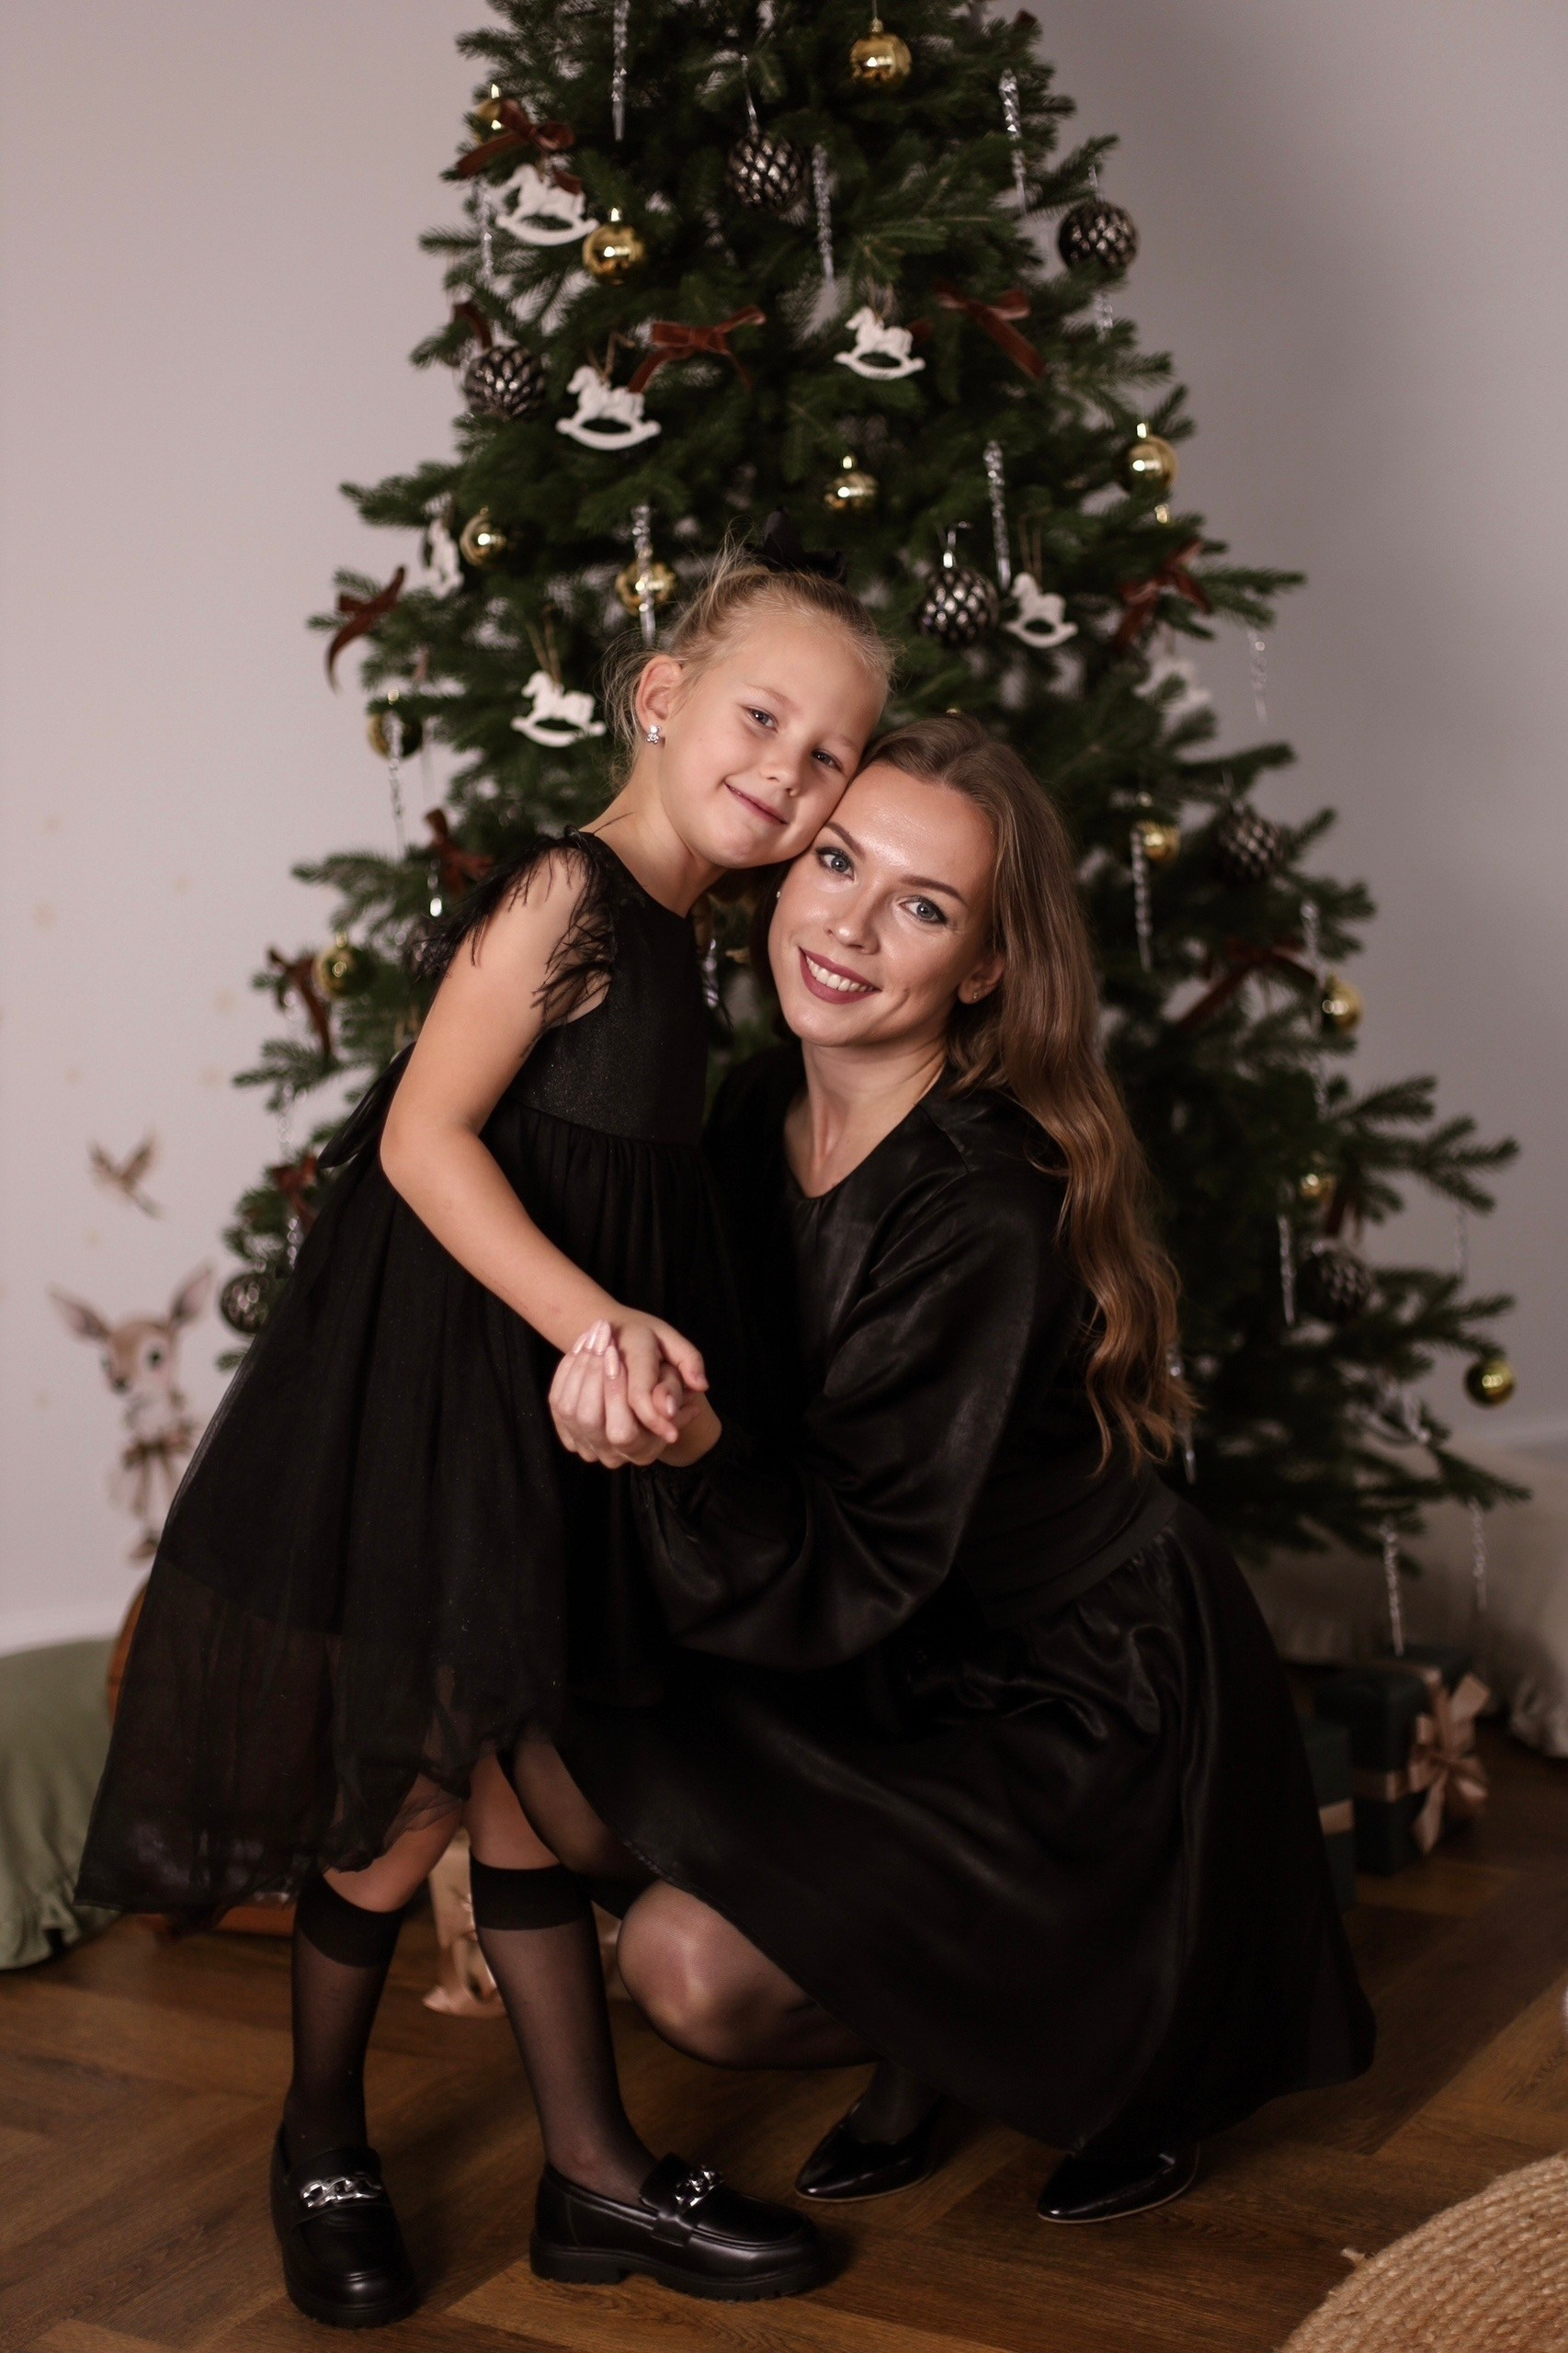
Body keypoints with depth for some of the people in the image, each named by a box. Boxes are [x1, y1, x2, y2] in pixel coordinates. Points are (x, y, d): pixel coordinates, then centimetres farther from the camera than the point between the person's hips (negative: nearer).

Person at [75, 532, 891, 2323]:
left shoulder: (667, 935, 11)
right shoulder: (568, 890, -16)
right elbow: (428, 1134, -22)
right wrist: (589, 1316, -28)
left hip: (551, 1407, 9)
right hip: (430, 1390, -9)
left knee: (520, 1777, 14)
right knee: (416, 1794, 3)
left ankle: (596, 2174, 22)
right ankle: (321, 2142, 26)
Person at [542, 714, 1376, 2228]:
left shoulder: (983, 1221, -32)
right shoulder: (761, 1109, -8)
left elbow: (849, 1576, -31)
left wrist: (686, 1453, -47)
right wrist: (625, 1406, -10)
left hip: (1074, 1706, -7)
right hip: (890, 1661, 8)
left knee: (688, 1967, -16)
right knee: (563, 1797, -4)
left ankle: (1083, 2039, 11)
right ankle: (921, 2033, 17)